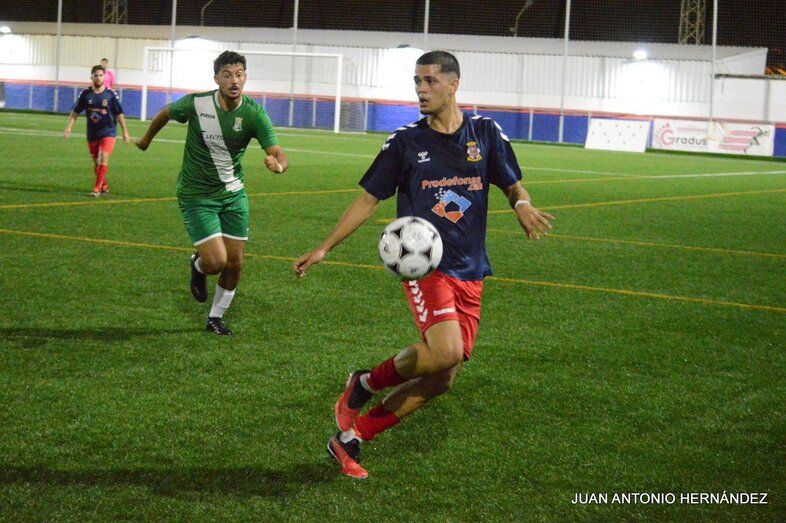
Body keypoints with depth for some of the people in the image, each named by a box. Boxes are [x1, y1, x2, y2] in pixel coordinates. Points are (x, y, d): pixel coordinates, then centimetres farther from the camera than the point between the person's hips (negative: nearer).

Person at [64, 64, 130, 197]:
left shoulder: (111, 94, -6)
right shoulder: (85, 94, -2)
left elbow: (119, 114, 0)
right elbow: (75, 112, 3)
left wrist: (125, 132, 2)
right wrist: (68, 127, -7)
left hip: (108, 132, -3)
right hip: (92, 134, 3)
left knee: (103, 160, -18)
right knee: (96, 163, 11)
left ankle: (97, 188, -14)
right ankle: (104, 186, 30)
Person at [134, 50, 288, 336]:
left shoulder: (254, 114, -15)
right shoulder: (196, 104, -18)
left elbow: (279, 154, -20)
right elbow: (165, 113, 4)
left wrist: (278, 164, -45)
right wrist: (146, 139, 21)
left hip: (233, 194, 3)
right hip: (196, 195, -3)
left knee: (234, 264, 6)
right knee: (216, 262, -15)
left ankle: (215, 317, 31)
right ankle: (198, 265, 24)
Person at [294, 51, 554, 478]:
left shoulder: (485, 133, 6)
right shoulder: (406, 141, 1)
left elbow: (513, 185, 13)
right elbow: (369, 199, 6)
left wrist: (522, 205, -12)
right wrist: (324, 249, 2)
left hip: (470, 272, 4)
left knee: (441, 379, 2)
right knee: (445, 351, -28)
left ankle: (349, 439, 16)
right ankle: (365, 384, 1)